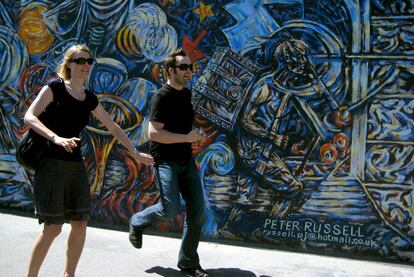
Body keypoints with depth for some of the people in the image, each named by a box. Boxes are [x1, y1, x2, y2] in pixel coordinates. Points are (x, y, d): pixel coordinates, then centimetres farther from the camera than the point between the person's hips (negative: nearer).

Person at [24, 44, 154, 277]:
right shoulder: (55, 87, -4)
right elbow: (29, 117, -15)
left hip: (76, 165, 6)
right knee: (53, 227, -7)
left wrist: (135, 153, 18)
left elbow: (113, 127, 19)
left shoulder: (90, 99, 12)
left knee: (80, 224, 4)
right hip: (51, 163, -6)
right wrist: (56, 138, -30)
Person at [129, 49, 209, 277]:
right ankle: (137, 222, 17)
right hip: (166, 161, -7)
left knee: (197, 210, 1)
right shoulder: (162, 96, -12)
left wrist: (196, 135, 7)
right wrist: (187, 137, -20)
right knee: (170, 209, -17)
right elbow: (154, 133, -20)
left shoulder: (186, 93, 13)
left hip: (186, 160, 8)